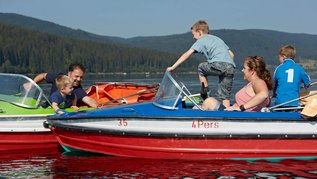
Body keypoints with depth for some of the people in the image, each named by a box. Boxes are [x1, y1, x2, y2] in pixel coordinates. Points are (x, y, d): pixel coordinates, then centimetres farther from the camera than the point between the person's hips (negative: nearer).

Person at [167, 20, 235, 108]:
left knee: (201, 68, 24)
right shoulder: (218, 39, 33)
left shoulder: (201, 41, 14)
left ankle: (205, 95, 20)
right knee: (224, 95, 12)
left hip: (218, 64, -6)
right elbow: (231, 54, 29)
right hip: (231, 68, 6)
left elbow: (187, 54, 7)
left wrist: (173, 67, 7)